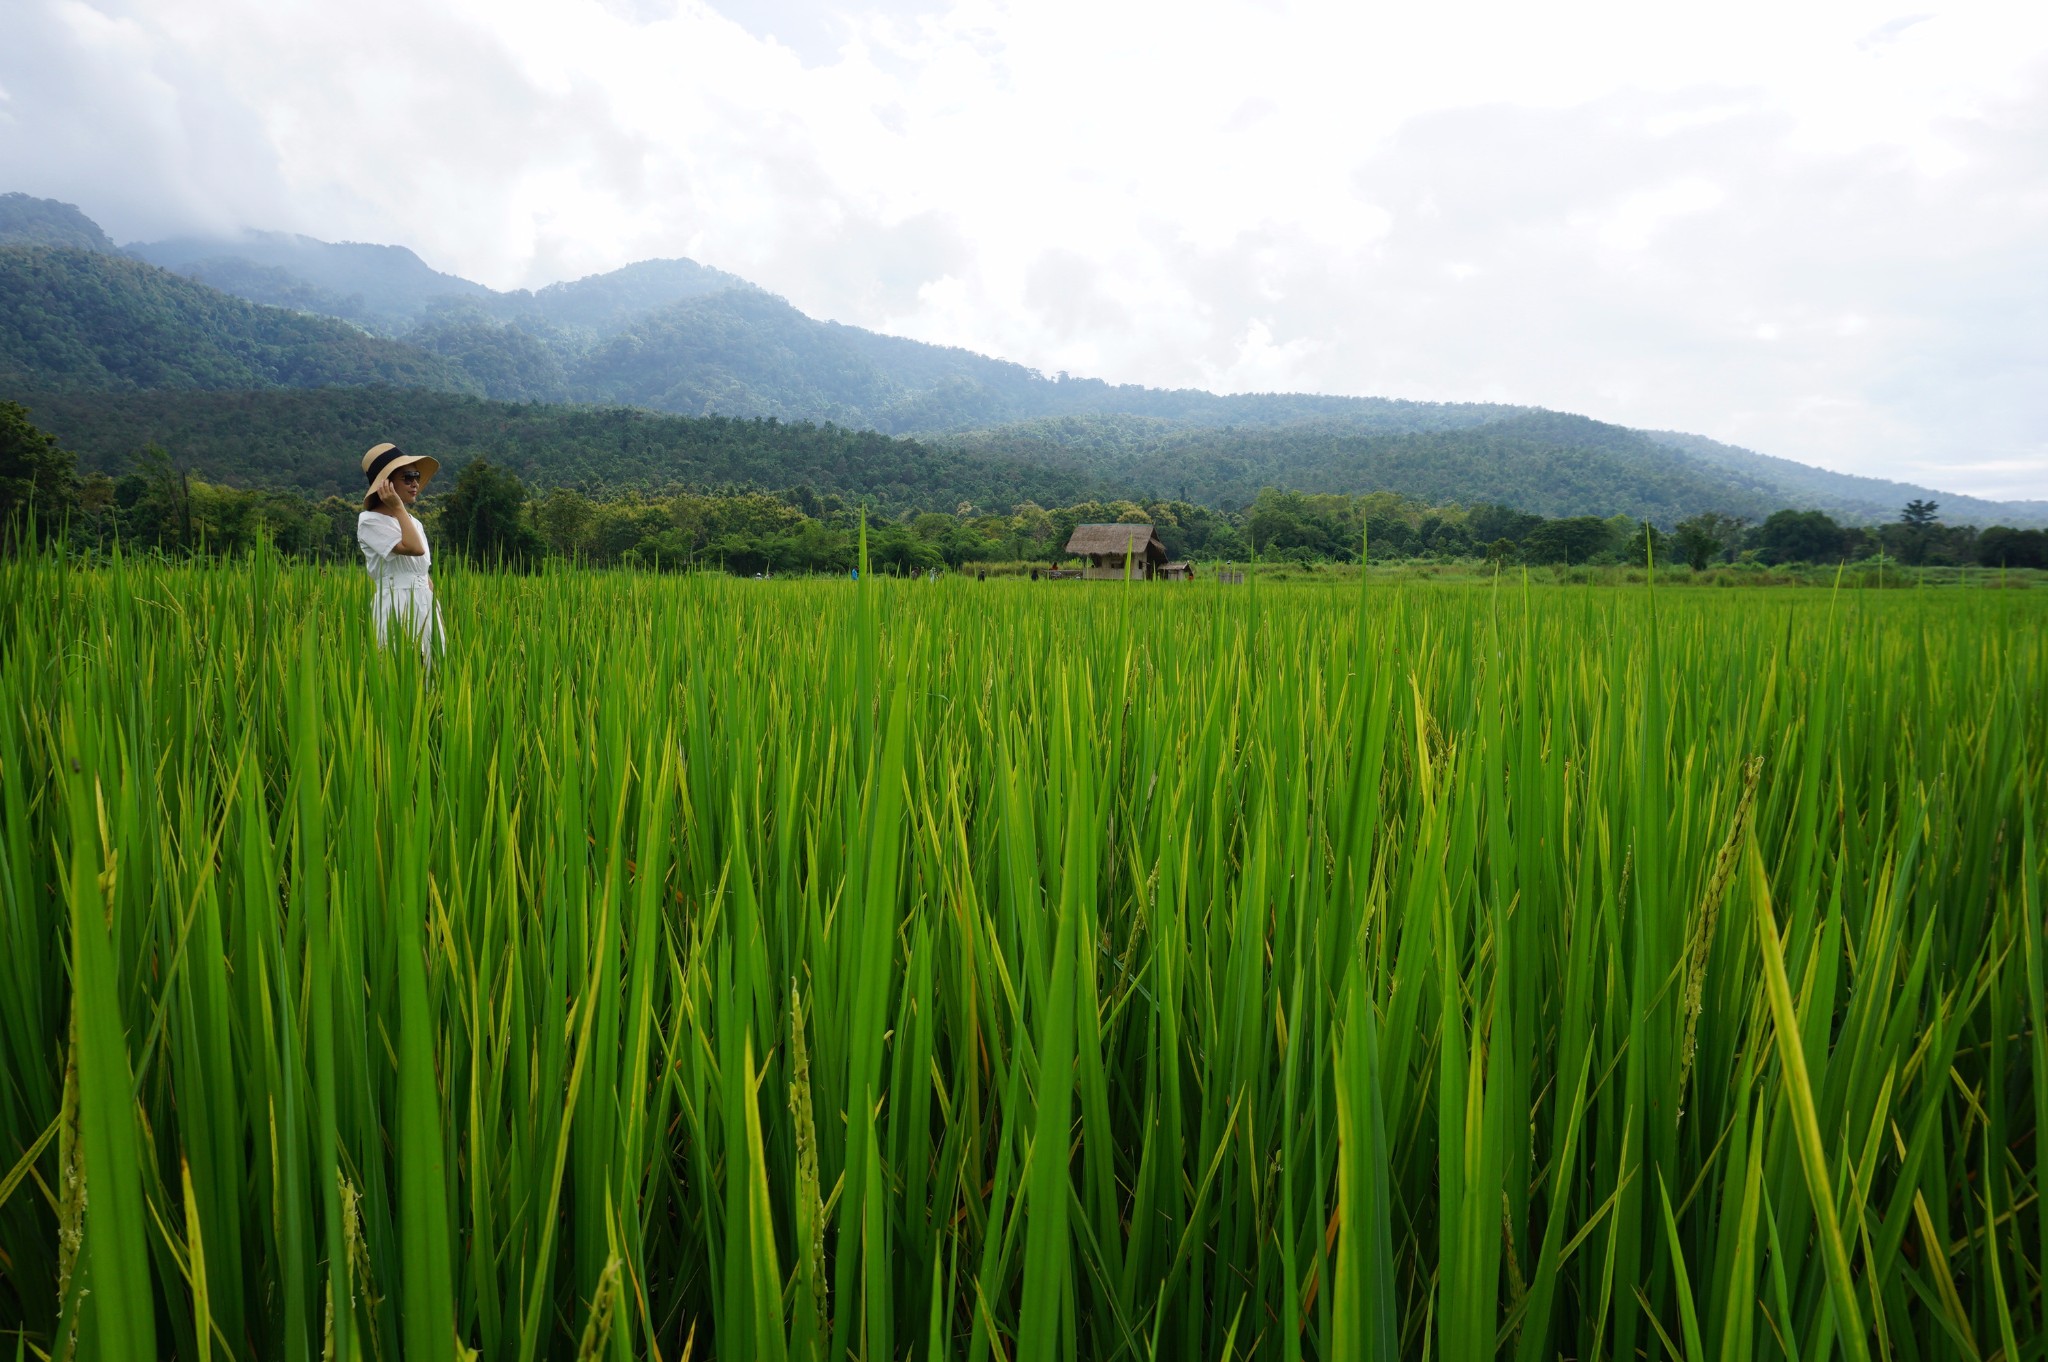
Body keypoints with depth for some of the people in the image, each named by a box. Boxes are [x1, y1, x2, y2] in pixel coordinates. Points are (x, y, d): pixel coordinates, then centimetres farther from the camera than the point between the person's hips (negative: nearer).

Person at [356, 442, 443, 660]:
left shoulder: (414, 523, 16)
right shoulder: (371, 521, -6)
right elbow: (414, 548, -22)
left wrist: (439, 626, 14)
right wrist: (398, 508, -12)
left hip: (426, 610, 7)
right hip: (395, 611, -7)